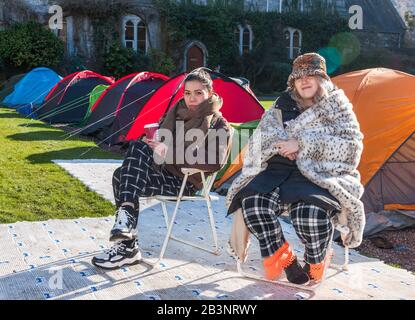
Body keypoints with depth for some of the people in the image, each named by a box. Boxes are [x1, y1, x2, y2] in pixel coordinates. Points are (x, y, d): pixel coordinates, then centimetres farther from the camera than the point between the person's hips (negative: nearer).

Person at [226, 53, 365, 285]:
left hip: (321, 173, -3)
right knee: (253, 201, -28)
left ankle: (316, 263, -4)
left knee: (309, 211, -36)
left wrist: (302, 144, -14)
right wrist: (283, 145, -12)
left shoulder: (338, 109, 7)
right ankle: (283, 259, -7)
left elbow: (350, 147, -6)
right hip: (281, 169, 4)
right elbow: (262, 137, 11)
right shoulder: (283, 106, 16)